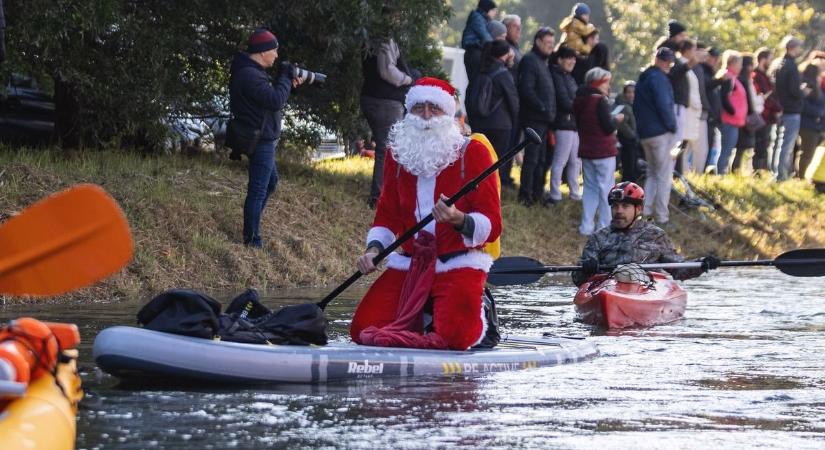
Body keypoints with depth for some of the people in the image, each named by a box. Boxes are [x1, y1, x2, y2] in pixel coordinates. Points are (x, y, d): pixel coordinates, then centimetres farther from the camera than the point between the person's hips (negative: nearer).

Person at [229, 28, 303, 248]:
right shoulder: (249, 75, -24)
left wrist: (288, 83, 4)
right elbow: (275, 100, -28)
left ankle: (251, 226, 34)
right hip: (261, 140, -12)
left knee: (271, 180, 25)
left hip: (264, 138, 12)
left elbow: (269, 96, 17)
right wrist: (285, 78, -15)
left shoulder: (252, 71, 12)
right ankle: (251, 239, -2)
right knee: (259, 189, -6)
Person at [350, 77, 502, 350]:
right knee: (363, 329, -12)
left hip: (459, 264, -4)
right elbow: (387, 215, 18)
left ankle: (478, 315, 8)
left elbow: (492, 226, -9)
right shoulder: (398, 154, 10)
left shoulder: (473, 153, -4)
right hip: (408, 265, 4)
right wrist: (373, 249, -3)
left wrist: (458, 220, -30)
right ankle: (424, 312, 16)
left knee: (454, 336, -28)